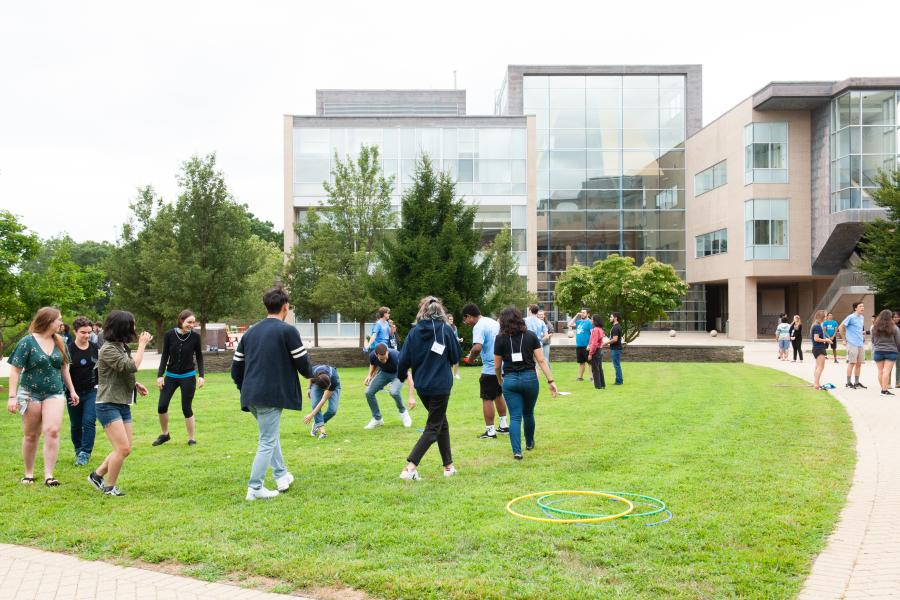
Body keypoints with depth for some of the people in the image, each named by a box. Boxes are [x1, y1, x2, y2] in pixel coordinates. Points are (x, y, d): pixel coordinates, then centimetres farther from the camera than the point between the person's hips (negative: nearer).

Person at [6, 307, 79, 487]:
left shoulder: (59, 342, 6)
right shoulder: (27, 342, -8)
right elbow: (15, 370, -8)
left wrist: (72, 390, 17)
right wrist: (12, 396, -14)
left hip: (55, 393, 3)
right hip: (30, 393, -2)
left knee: (52, 431, -13)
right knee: (31, 435, 7)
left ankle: (49, 475, -10)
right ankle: (28, 473, 24)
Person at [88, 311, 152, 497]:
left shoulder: (122, 348, 12)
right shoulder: (108, 349, -15)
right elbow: (132, 366, -24)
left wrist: (135, 385, 8)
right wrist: (142, 345, -14)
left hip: (123, 405, 9)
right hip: (108, 405, -9)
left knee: (124, 450, 10)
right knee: (122, 448, -11)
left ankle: (97, 475, 26)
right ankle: (110, 486, 5)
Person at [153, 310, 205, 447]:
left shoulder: (195, 337, -7)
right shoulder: (169, 335, -6)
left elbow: (199, 357, 1)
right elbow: (165, 356, 1)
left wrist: (201, 375, -6)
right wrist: (160, 375, -2)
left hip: (188, 377, -2)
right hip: (171, 376, 2)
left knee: (187, 408, 0)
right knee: (162, 406, 0)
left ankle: (191, 439, 15)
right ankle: (164, 434, 24)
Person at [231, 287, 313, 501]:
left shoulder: (250, 332, 14)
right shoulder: (287, 331, -7)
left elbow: (236, 367, 15)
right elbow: (303, 363, -7)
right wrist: (310, 374, 16)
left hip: (251, 396, 7)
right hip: (271, 395, -7)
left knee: (271, 435, 25)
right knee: (267, 442, 2)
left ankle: (281, 475, 30)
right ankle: (255, 489, 4)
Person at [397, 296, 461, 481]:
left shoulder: (414, 332, -3)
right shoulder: (445, 330, -10)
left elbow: (404, 359, -1)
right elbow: (456, 357, -3)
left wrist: (401, 376, 19)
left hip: (422, 386, 4)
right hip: (440, 386, -4)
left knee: (442, 423, 20)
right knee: (433, 428, 3)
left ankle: (448, 466, 24)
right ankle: (410, 466, -12)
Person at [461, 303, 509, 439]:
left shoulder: (478, 327, -16)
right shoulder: (494, 322, 11)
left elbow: (477, 347, -31)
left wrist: (470, 358, -12)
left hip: (490, 369, -9)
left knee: (487, 399, 1)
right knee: (498, 395, 23)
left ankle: (490, 431, 6)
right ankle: (504, 425, 30)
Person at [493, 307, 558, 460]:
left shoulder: (500, 339, -2)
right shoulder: (531, 336, 1)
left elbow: (497, 365, 3)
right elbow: (541, 360, -4)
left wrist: (499, 380, 22)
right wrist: (550, 381, -2)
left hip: (510, 380, -2)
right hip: (530, 378, 2)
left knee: (515, 417, 2)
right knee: (528, 413, 20)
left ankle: (517, 451, -8)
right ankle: (529, 443, 39)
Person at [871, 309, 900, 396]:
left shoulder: (874, 328, 3)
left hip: (878, 352, 3)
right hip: (891, 352, -3)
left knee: (880, 371, 8)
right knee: (886, 371, -7)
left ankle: (883, 389, 13)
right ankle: (885, 390, -10)